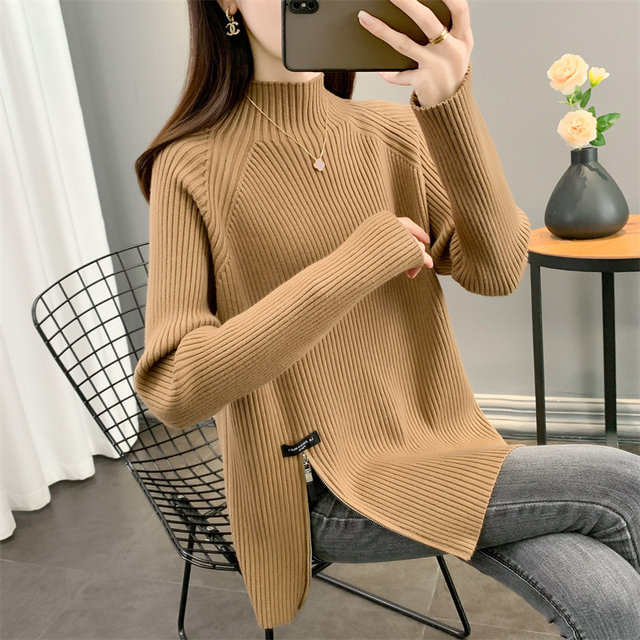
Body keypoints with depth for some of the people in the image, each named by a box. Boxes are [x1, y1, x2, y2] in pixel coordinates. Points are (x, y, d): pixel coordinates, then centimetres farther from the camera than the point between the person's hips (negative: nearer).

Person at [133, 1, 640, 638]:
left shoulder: (395, 131, 3)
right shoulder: (193, 167, -10)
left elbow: (496, 271, -10)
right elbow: (173, 389, -18)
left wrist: (450, 104, -25)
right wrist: (354, 264, -22)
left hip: (438, 442, 5)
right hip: (325, 490, -4)